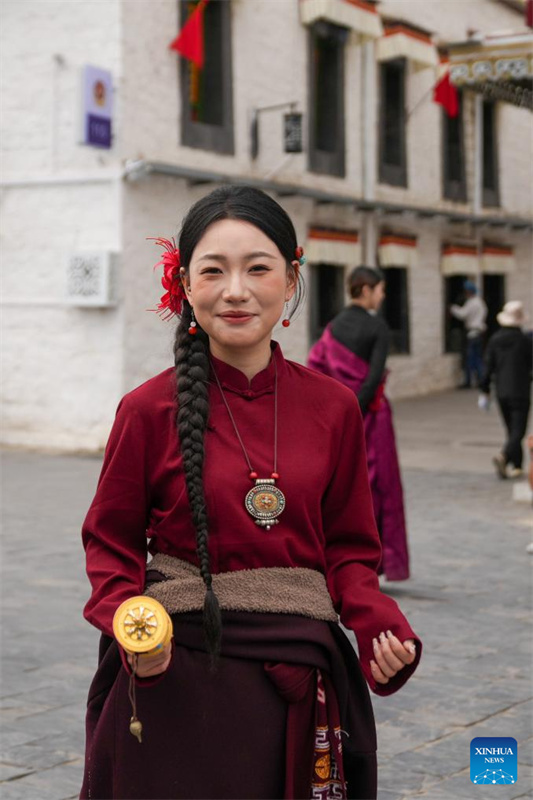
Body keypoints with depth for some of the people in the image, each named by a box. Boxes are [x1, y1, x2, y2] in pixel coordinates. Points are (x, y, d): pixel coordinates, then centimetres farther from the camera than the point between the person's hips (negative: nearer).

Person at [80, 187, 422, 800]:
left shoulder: (333, 409, 1)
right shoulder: (149, 409, -6)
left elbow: (347, 549, 6)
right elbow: (111, 542, 1)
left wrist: (383, 626, -11)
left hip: (300, 677, 2)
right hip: (178, 675, -2)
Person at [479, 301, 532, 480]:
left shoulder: (495, 339, 1)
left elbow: (488, 367, 2)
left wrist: (484, 391, 6)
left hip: (501, 393, 5)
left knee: (511, 430, 16)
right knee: (518, 430, -5)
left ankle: (516, 466, 18)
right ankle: (503, 456, -26)